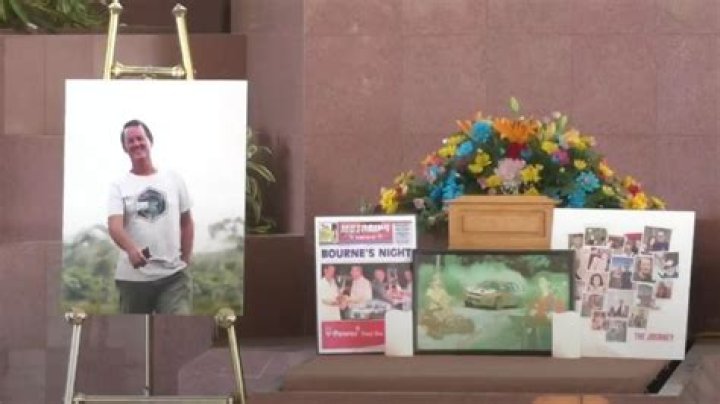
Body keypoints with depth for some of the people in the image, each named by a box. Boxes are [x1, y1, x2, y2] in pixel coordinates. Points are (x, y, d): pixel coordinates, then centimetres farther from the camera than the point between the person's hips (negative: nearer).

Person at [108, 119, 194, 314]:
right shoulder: (119, 186, 1)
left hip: (173, 275, 0)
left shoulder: (173, 180, 8)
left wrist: (185, 258, 8)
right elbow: (114, 225, -15)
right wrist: (131, 249, -36)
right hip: (133, 276, 0)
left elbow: (186, 222, 18)